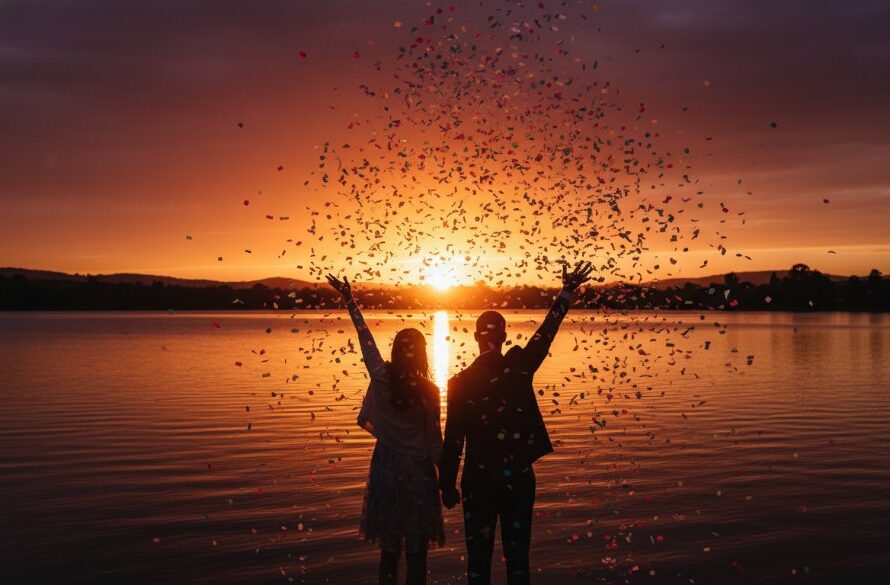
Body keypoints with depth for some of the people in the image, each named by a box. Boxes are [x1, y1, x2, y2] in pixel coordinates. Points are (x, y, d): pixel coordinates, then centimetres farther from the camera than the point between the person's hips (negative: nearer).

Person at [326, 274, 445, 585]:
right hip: (418, 473, -2)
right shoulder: (429, 391, -14)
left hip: (386, 471, 2)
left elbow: (366, 339, 1)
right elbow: (435, 440, -8)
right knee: (416, 553, 7)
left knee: (389, 550, 12)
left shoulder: (382, 379, -10)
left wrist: (350, 301, 12)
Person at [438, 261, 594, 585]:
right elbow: (547, 331, 1)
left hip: (478, 480, -1)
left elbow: (453, 440, -7)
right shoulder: (519, 366, -9)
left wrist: (447, 485, 3)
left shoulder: (460, 383, -10)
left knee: (478, 558, 9)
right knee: (517, 557, 11)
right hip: (518, 477, 1)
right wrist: (568, 290, 10)